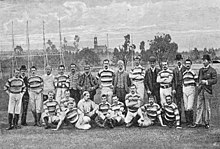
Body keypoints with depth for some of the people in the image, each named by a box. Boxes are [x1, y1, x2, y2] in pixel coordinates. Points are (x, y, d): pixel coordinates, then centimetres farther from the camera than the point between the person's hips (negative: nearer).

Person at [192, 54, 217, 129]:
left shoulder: (212, 70, -3)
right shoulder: (201, 70, 14)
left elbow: (215, 80, -8)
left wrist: (206, 82, -17)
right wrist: (199, 83, 8)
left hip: (208, 91, -5)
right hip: (200, 90, 5)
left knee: (207, 107, 3)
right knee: (199, 107, 2)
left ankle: (207, 123, 12)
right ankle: (198, 122, 5)